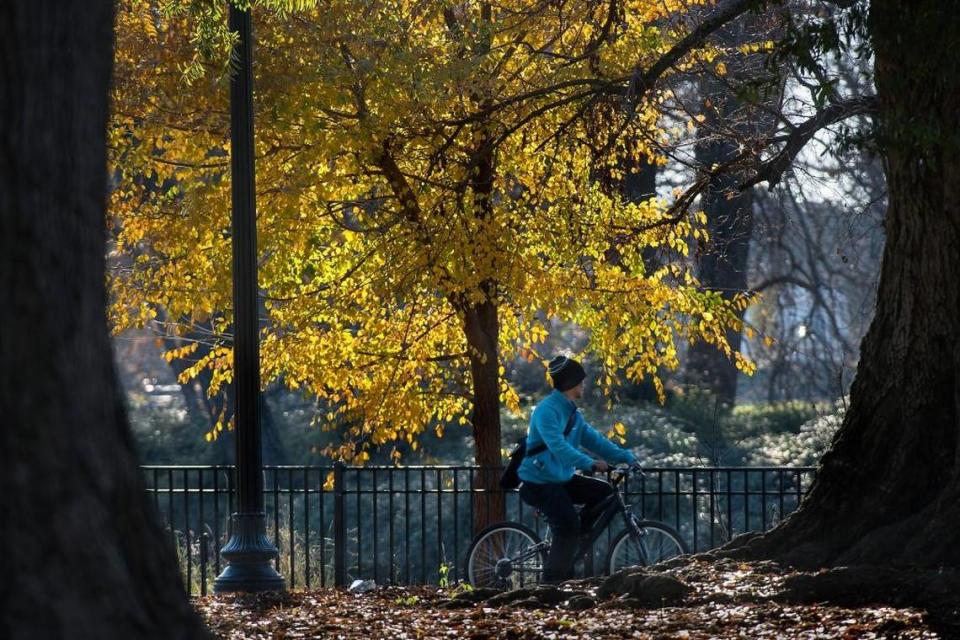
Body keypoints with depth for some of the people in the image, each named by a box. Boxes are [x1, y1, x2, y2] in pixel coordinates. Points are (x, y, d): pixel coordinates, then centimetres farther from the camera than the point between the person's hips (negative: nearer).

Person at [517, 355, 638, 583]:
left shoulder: (572, 414, 12)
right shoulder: (547, 410, -19)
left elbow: (594, 440, 9)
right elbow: (558, 446, -32)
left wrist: (626, 457, -3)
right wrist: (589, 463, -41)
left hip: (561, 479, 9)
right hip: (539, 483, -9)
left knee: (605, 492, -1)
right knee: (568, 526, -22)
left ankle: (573, 544, 6)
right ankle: (551, 583, -12)